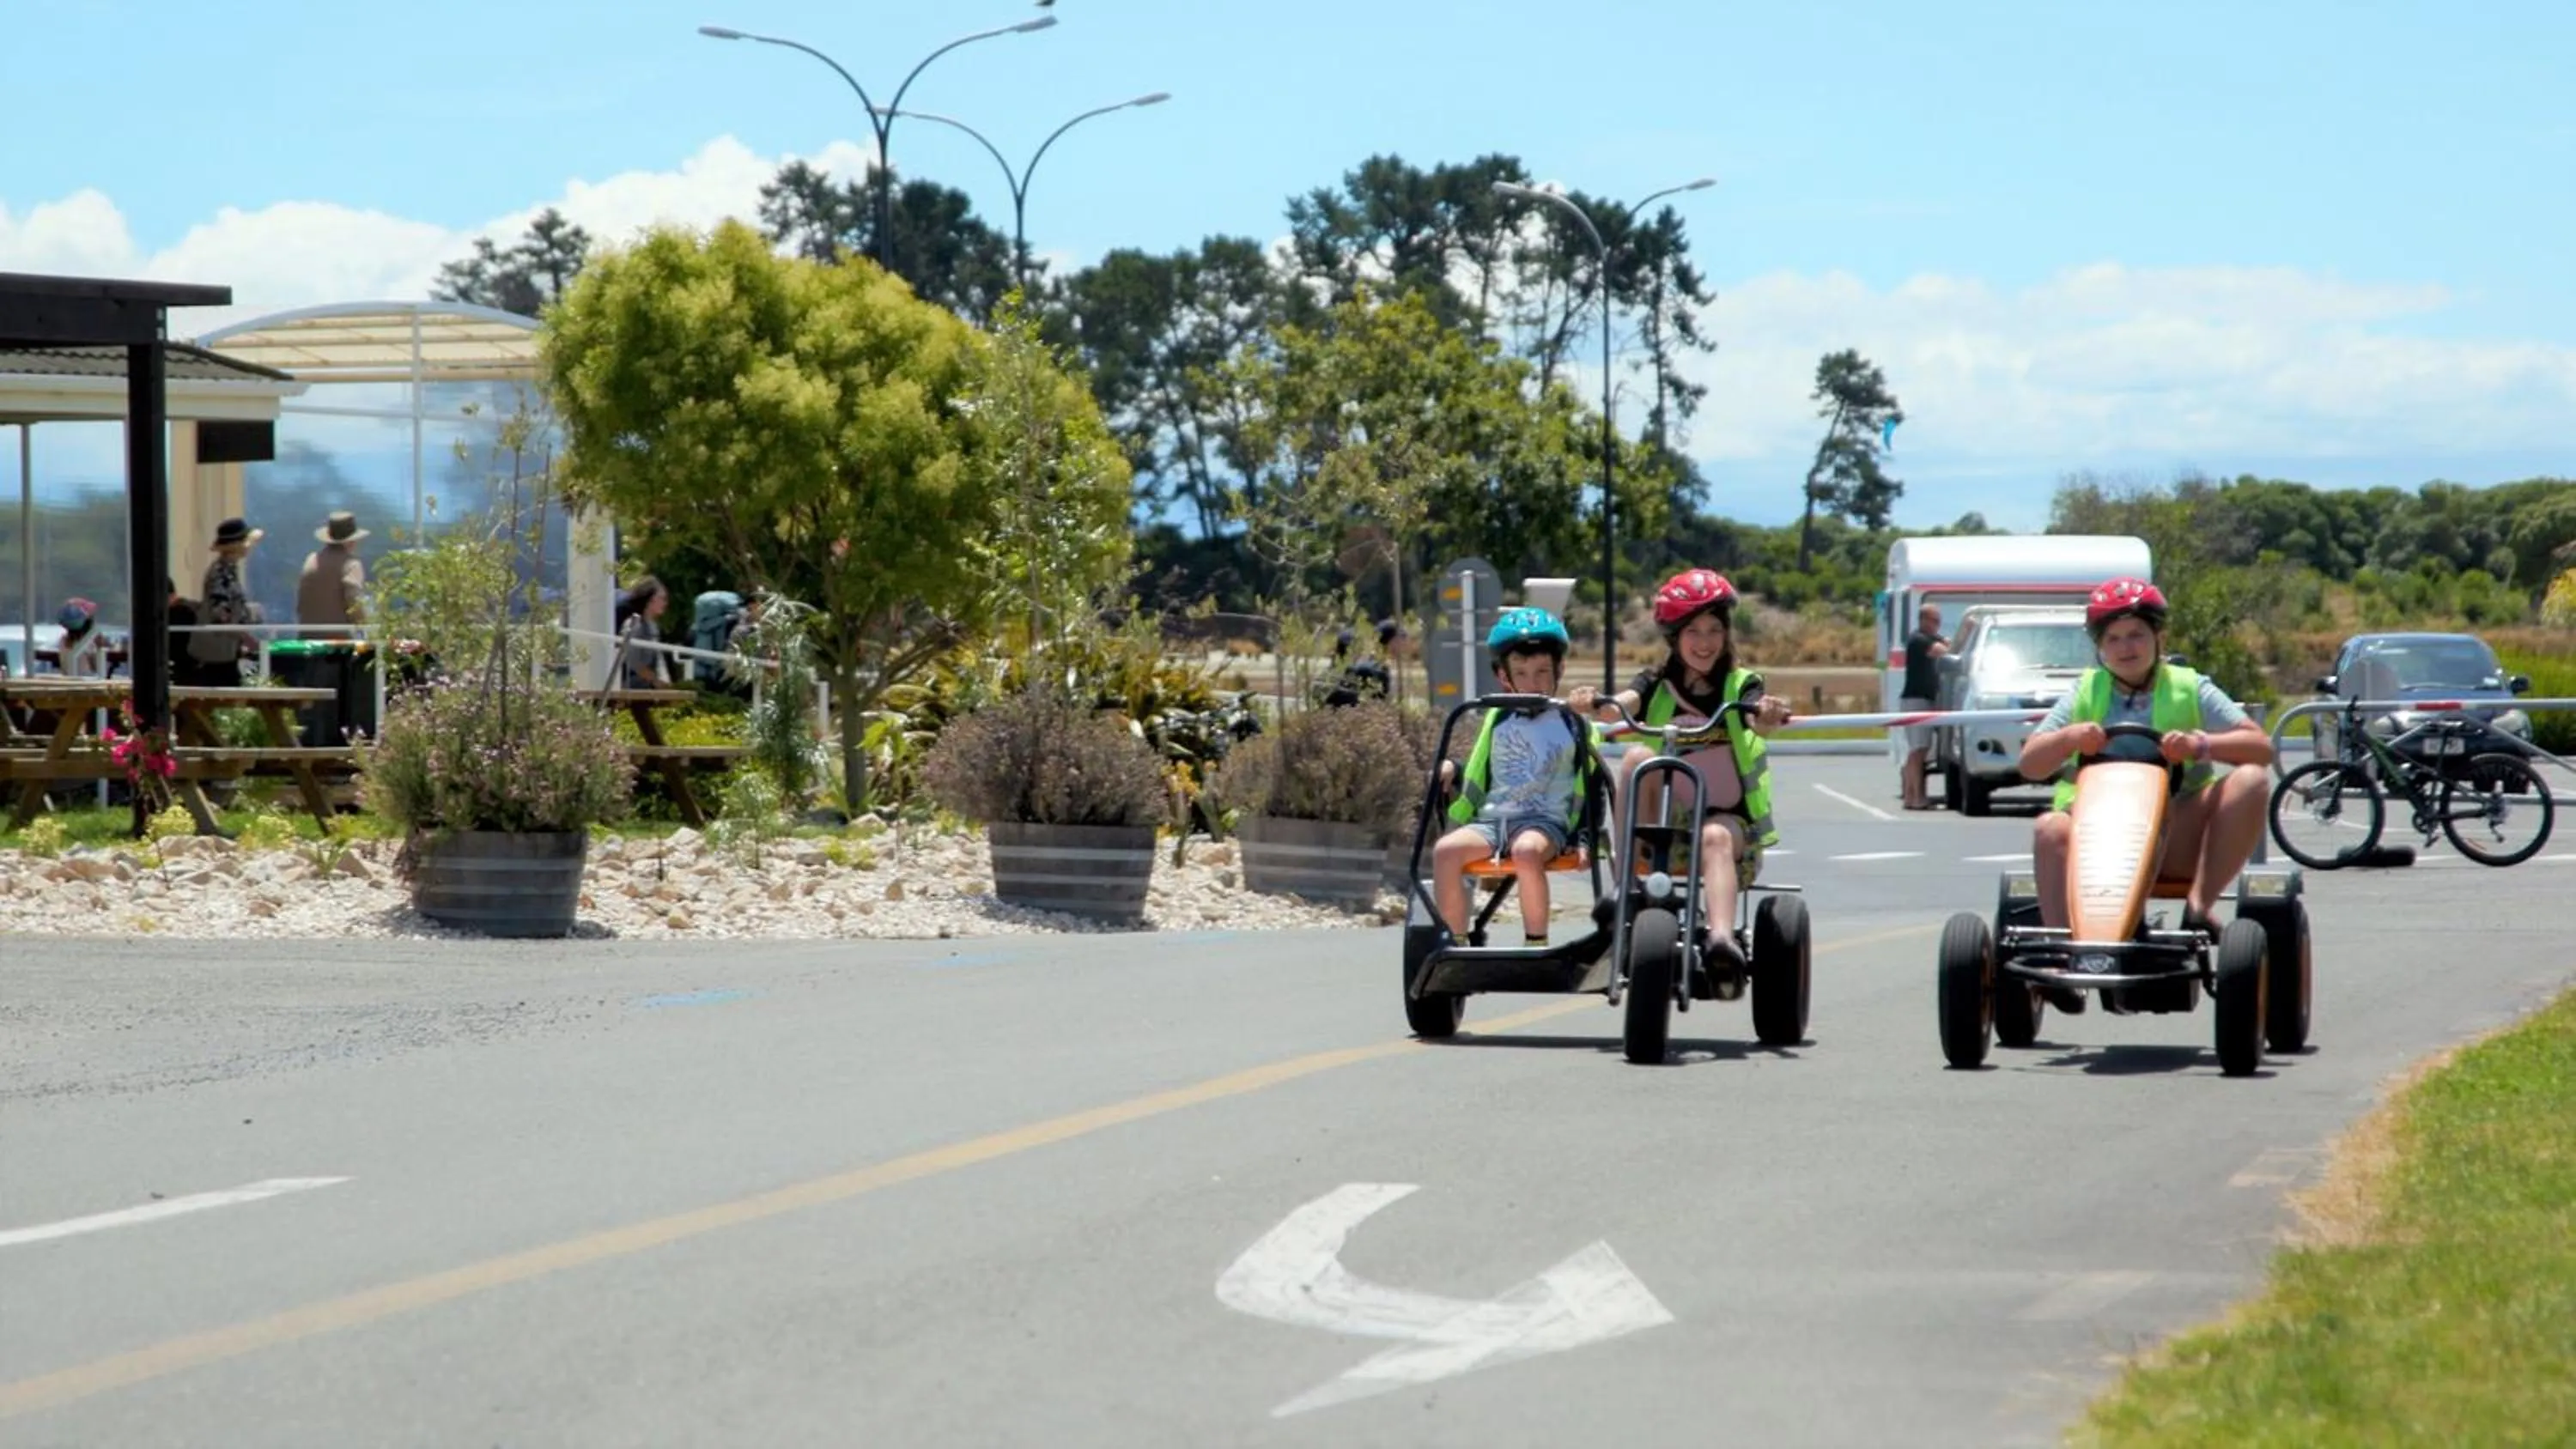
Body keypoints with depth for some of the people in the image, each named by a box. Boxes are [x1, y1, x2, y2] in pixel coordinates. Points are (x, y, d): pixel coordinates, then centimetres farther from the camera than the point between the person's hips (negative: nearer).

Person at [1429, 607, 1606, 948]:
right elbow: (1478, 778, 24)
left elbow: (1594, 776, 9)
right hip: (1493, 818, 4)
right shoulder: (1499, 720, 20)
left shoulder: (1571, 722, 10)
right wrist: (1452, 771, 5)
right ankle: (1456, 943, -17)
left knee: (1527, 850, -39)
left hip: (1546, 821, -4)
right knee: (1445, 850, -26)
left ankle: (1536, 943, -26)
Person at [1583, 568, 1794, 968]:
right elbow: (1621, 704, -16)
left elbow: (1759, 722, -19)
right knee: (1637, 758, -25)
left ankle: (1722, 935, -59)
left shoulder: (1739, 686, 3)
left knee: (1716, 837, -36)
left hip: (1727, 815, -1)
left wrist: (1769, 715, -44)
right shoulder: (1657, 687, 6)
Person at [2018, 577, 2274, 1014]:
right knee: (2050, 828, -33)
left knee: (2250, 781, -23)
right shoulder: (2084, 694, 17)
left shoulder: (2189, 689, 12)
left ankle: (2199, 905, -27)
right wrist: (2070, 737, -13)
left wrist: (2201, 744, -19)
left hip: (2177, 839, 0)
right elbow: (2029, 764, 7)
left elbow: (2260, 747, -1)